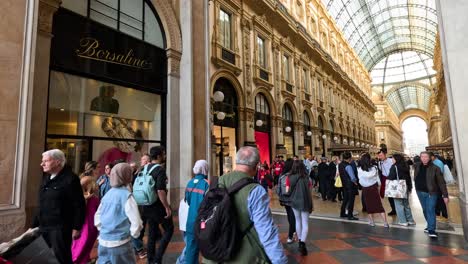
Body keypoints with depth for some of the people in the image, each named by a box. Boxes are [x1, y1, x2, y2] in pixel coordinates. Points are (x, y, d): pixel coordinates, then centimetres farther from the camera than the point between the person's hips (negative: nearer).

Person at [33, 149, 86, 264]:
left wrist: (76, 227, -16)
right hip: (45, 226, 8)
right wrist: (36, 223, 16)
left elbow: (79, 206, -16)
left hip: (60, 228, -8)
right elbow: (43, 205, 19)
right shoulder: (47, 179, 12)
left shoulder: (70, 179, -14)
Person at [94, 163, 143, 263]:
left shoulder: (108, 194, 3)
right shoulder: (127, 196, -16)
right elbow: (136, 222, -20)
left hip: (103, 241, 6)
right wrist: (134, 234, -2)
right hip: (120, 243, -6)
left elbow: (97, 216, 12)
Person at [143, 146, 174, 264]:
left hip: (147, 205, 8)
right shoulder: (160, 169, -19)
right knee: (169, 229, 8)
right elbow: (160, 191, -26)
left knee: (152, 232, 17)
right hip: (158, 206, -8)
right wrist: (167, 207, -20)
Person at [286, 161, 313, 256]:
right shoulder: (307, 178, -7)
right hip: (305, 203, -1)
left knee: (298, 221, 20)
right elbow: (310, 193, -2)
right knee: (305, 223, 6)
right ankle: (302, 243, -10)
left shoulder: (289, 178, -9)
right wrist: (312, 204, 9)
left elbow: (287, 191, -6)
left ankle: (300, 241, 29)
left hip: (294, 202, 1)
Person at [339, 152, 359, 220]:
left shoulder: (340, 165, 4)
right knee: (351, 200, 2)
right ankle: (350, 216, 9)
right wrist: (355, 182, -2)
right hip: (351, 185, -8)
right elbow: (353, 177, -22)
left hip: (344, 184, 8)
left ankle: (342, 213, 28)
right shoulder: (348, 166, -22)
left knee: (345, 199, 18)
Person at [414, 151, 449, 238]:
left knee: (430, 210, -9)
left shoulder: (435, 168, -11)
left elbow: (441, 182, -10)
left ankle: (431, 230, -3)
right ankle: (430, 225, 33)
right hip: (420, 192, 5)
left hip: (431, 192, -5)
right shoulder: (417, 166, 1)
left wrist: (445, 195, -12)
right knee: (425, 210, 16)